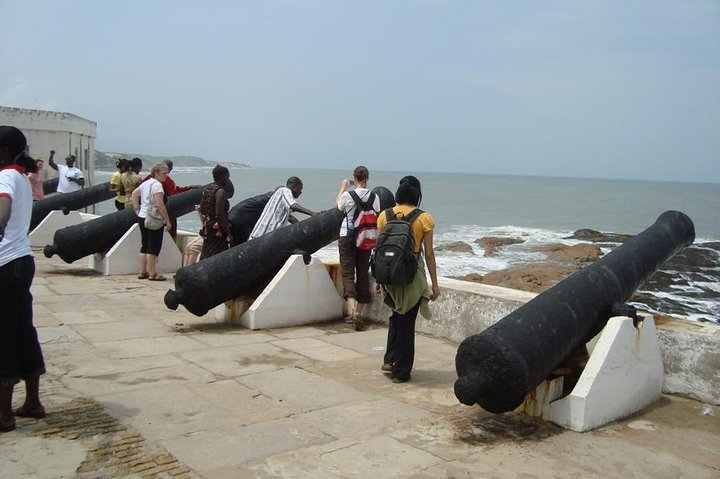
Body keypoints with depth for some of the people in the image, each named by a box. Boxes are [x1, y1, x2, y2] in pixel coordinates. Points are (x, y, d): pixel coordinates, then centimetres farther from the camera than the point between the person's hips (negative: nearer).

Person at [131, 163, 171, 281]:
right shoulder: (157, 185, -15)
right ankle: (152, 274, 0)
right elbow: (160, 205, -22)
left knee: (145, 246, 14)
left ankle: (142, 272, 18)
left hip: (142, 217, 9)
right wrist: (167, 220, -18)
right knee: (154, 247, -3)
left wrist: (137, 210, 21)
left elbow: (134, 194, 23)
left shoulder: (146, 183, 13)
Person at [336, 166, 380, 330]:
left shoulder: (347, 195, -10)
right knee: (363, 274, 11)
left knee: (348, 274, -1)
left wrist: (343, 188, 23)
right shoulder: (374, 197, -4)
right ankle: (358, 313, 18)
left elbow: (338, 207, 12)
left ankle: (352, 311, -21)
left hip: (347, 237, -3)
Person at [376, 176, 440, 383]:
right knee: (407, 321, 8)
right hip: (413, 275, -3)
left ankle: (390, 359, 21)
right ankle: (400, 371, 17)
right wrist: (435, 285, 2)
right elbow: (429, 253, -5)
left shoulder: (384, 215, 1)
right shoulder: (424, 218, -6)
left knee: (397, 314, 26)